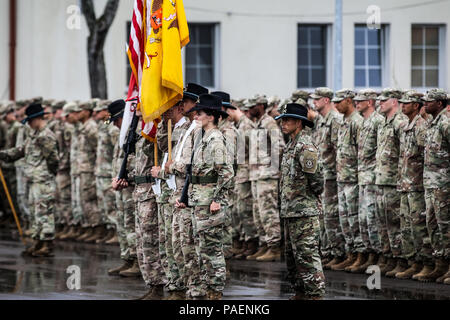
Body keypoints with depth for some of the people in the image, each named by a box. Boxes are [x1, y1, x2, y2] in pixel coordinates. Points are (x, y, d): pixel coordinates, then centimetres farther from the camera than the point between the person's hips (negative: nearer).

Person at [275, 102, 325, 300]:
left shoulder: (305, 147, -15)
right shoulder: (290, 146, 16)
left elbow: (315, 179, -19)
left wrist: (310, 196, -3)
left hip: (304, 213, -10)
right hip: (289, 212, 10)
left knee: (307, 255, -9)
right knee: (292, 256, 15)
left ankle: (315, 294, -7)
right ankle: (300, 294, 23)